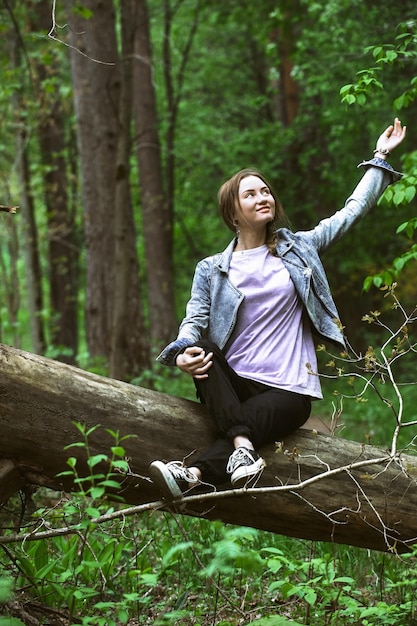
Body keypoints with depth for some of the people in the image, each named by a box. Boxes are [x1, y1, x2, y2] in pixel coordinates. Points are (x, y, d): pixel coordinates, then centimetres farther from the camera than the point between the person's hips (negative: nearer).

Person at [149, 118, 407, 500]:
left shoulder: (298, 249, 11)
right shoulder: (212, 270, 8)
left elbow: (353, 210, 15)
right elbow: (194, 321, 1)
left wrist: (380, 158, 15)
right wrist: (184, 353, -22)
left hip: (289, 391, -1)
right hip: (231, 384, 1)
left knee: (256, 418, -33)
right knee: (203, 352, -31)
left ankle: (195, 475, -49)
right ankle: (242, 448, -42)